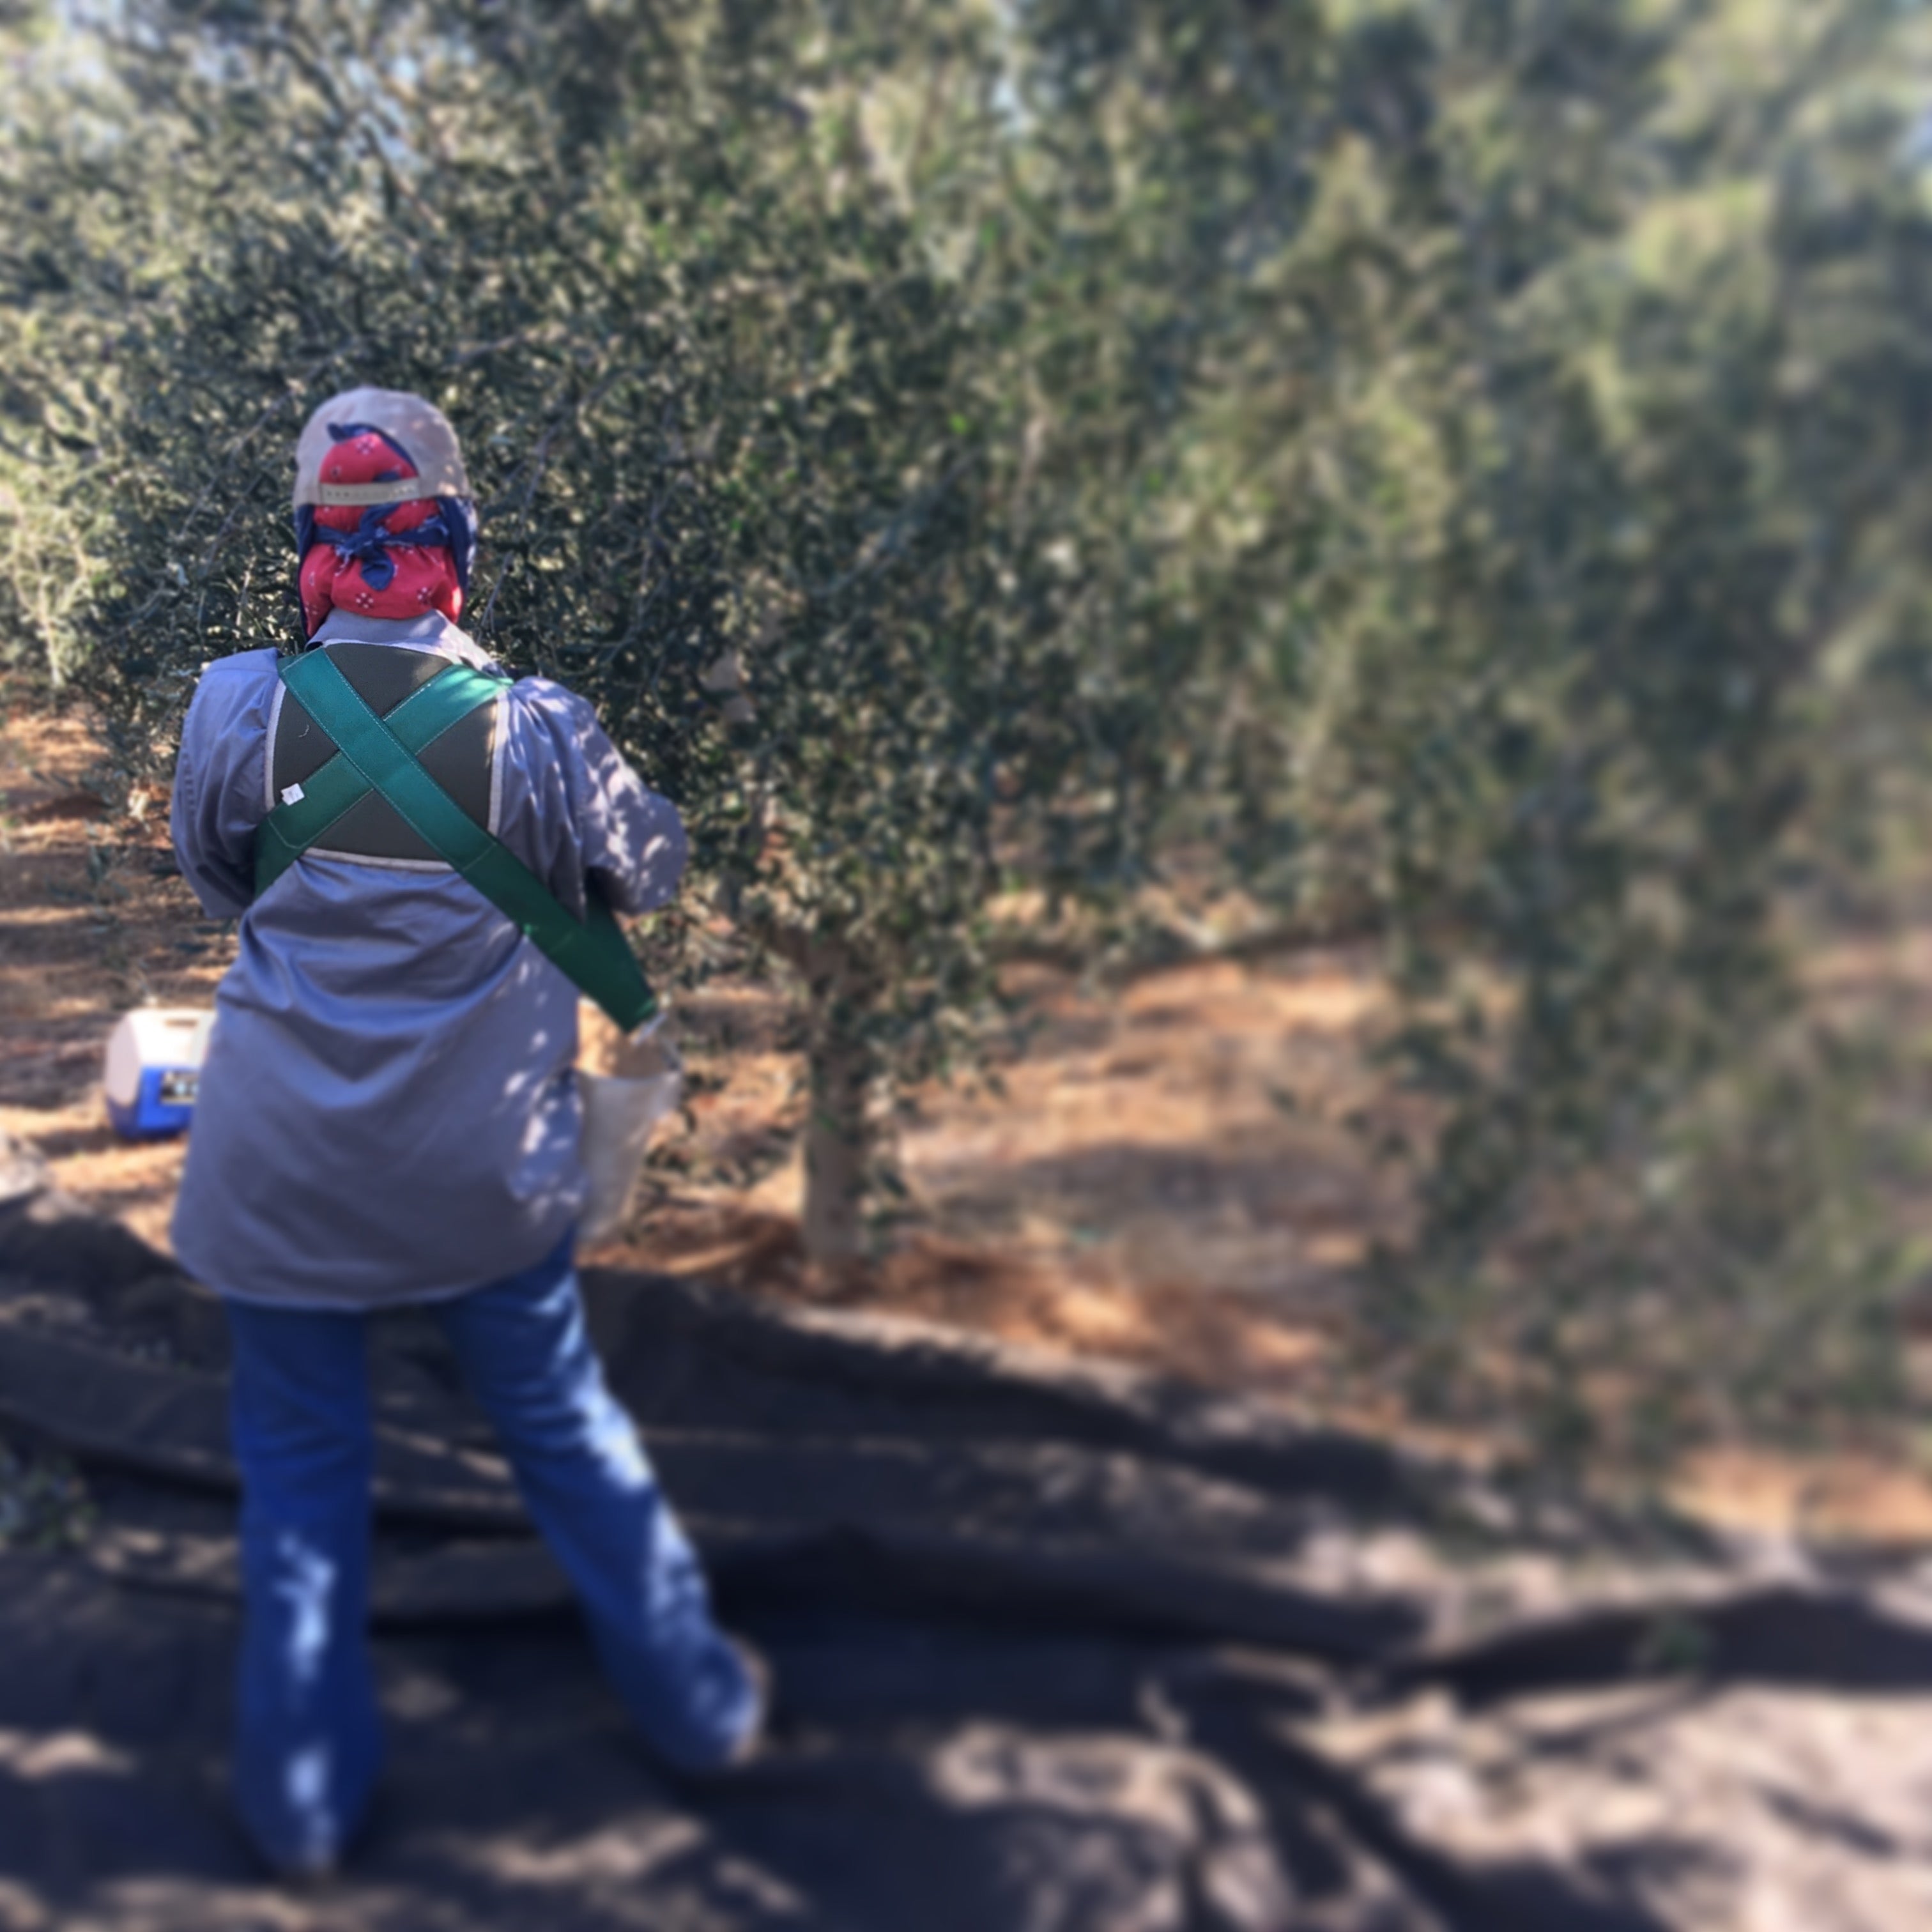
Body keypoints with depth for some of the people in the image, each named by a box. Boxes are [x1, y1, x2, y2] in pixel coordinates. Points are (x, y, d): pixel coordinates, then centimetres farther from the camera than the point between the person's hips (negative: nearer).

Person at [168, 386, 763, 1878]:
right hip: (485, 1176, 0)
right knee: (568, 1430, 19)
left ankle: (306, 1797, 31)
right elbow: (649, 872, 3)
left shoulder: (237, 709, -12)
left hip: (280, 1181, 0)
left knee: (302, 1472, 17)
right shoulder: (538, 728, -15)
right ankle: (696, 1704, 33)